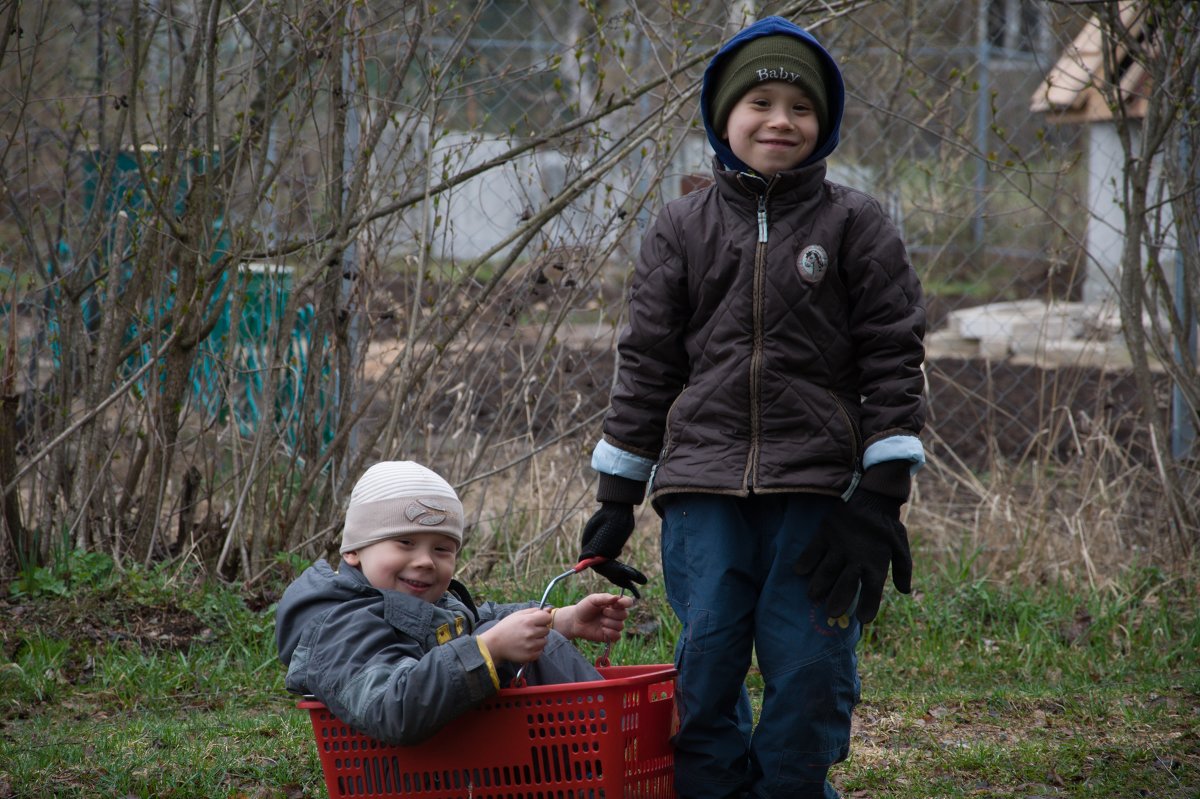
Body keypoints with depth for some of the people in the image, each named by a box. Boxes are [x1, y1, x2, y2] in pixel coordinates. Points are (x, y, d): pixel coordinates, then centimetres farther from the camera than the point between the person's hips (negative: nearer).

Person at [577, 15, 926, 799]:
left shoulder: (856, 226, 5)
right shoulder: (682, 229, 10)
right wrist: (617, 497, 9)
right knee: (705, 668, 1)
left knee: (809, 674, -1)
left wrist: (883, 494, -5)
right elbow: (646, 363, 12)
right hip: (704, 486, 2)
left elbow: (893, 360, 2)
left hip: (818, 490, -1)